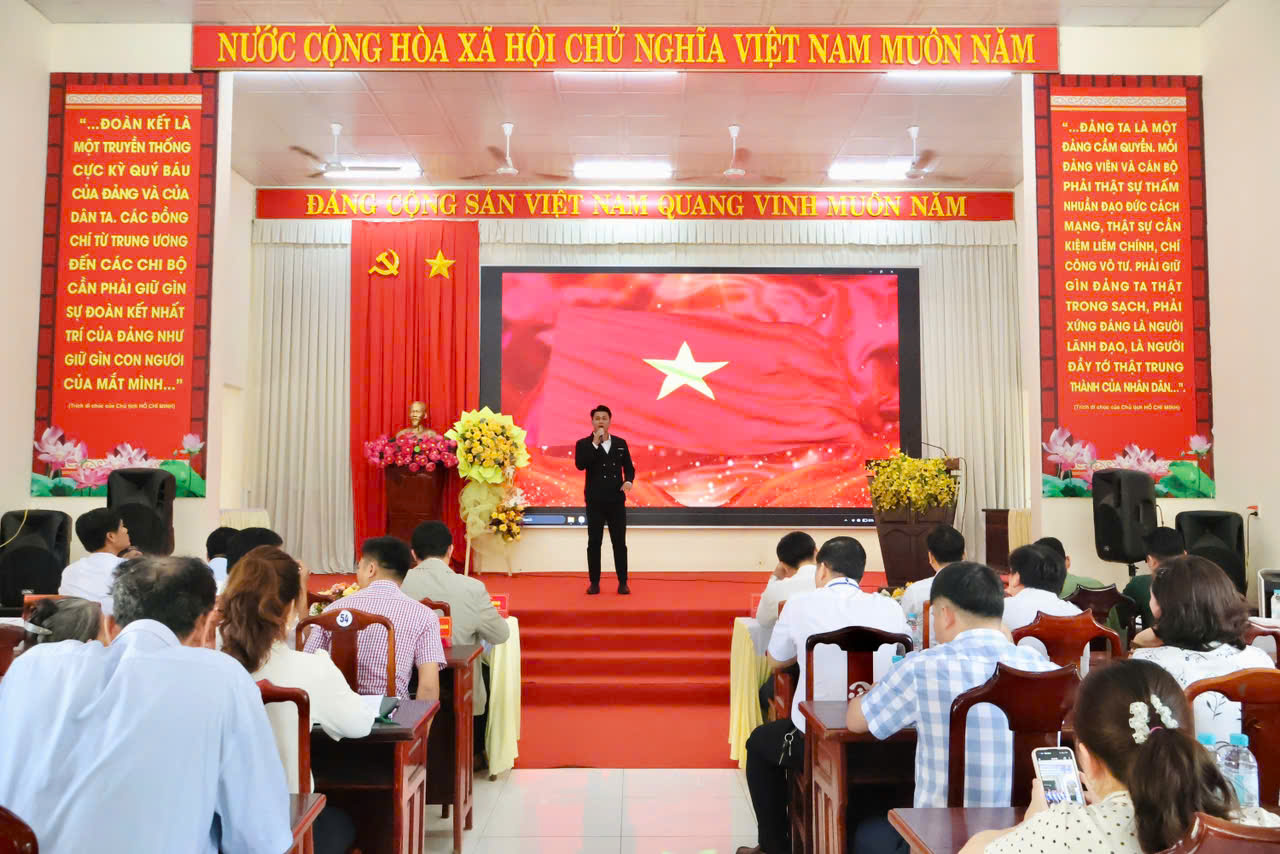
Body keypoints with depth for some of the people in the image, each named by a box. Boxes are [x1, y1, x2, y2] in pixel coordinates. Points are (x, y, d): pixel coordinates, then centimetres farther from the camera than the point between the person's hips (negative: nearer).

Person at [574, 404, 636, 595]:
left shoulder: (620, 443, 8)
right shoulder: (584, 444, -1)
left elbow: (629, 467, 12)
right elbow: (580, 465, -18)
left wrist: (628, 481, -9)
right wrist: (595, 442, -19)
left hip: (616, 501, 2)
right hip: (595, 501, -2)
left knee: (620, 542, 4)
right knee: (594, 543, 3)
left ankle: (622, 582, 11)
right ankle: (594, 582, 12)